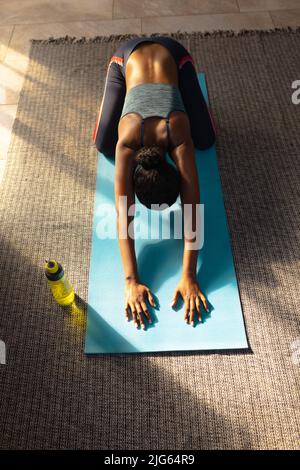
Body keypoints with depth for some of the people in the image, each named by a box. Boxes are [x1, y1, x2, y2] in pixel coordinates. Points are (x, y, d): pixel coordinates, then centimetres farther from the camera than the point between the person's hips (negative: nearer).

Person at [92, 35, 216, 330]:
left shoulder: (179, 138, -38)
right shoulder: (126, 142, -38)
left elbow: (191, 209, -40)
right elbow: (124, 216, -41)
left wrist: (189, 277, -44)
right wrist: (131, 281, -46)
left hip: (172, 54, 0)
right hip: (126, 56, 0)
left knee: (205, 140, -5)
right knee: (103, 145, -5)